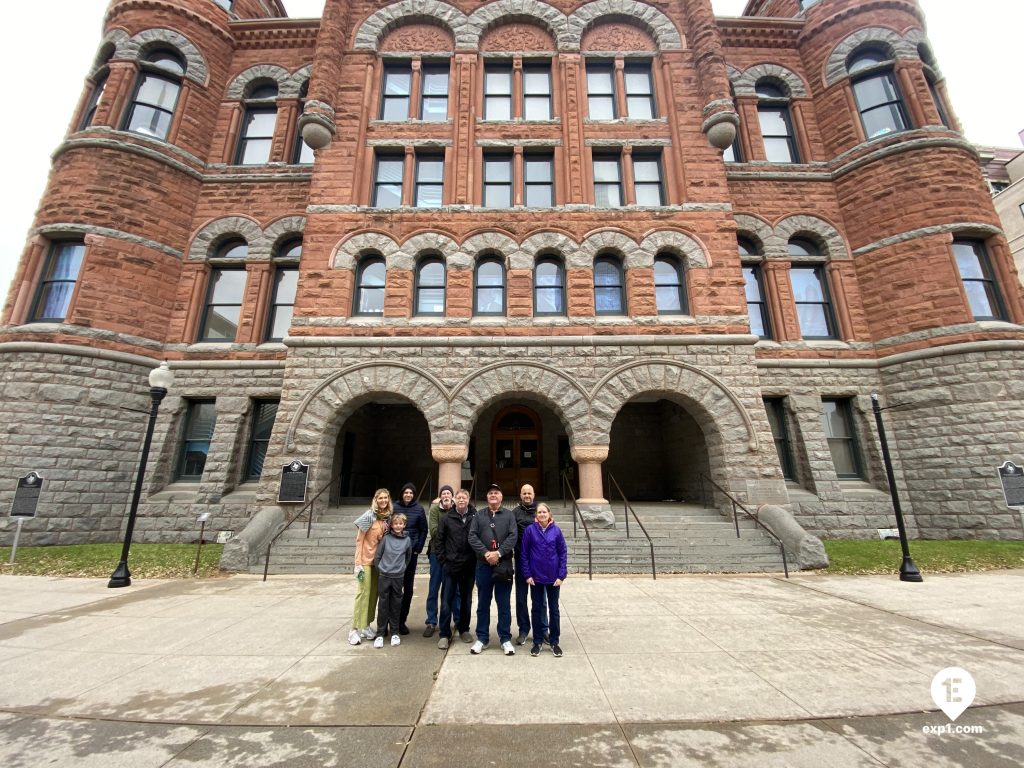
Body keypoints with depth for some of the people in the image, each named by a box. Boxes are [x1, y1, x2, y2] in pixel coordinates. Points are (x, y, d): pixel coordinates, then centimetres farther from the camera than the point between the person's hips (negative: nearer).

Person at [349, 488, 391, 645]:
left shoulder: (388, 517, 2)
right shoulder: (369, 516, -13)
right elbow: (359, 540, -10)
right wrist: (358, 563, -12)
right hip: (366, 561, -5)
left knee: (373, 594, 11)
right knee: (363, 593, -4)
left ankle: (366, 626, 22)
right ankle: (355, 629, 5)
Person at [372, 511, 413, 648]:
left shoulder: (407, 540, 0)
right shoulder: (386, 538, -3)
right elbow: (377, 556, 2)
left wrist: (402, 568, 8)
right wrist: (381, 568, -1)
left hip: (398, 577, 1)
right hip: (383, 576, -1)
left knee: (396, 605, 9)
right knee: (383, 605, 4)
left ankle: (394, 633, 21)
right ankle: (380, 634, 15)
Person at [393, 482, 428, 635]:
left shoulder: (419, 508, 0)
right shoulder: (395, 506, 0)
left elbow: (423, 530, 3)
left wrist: (418, 548, -3)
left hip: (411, 551, 0)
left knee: (408, 587, 7)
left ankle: (402, 620, 18)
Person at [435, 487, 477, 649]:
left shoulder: (475, 517, -5)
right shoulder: (447, 518, -2)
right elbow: (439, 540, 1)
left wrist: (477, 559, -4)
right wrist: (443, 560, -2)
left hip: (469, 567, 0)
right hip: (450, 566, 0)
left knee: (466, 600, 15)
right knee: (446, 601, 5)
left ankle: (464, 629, 32)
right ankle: (444, 634, 19)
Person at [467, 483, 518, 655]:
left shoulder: (509, 515, 4)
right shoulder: (479, 516, 7)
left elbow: (513, 536, -6)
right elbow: (472, 537, -2)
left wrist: (498, 553, -17)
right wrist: (485, 553, -15)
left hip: (504, 565, -1)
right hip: (483, 565, 1)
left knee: (504, 604, 7)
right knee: (483, 603, 11)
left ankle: (505, 638, 19)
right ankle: (482, 638, 24)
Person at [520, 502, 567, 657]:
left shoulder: (556, 531, -5)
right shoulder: (530, 530, -8)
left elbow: (563, 553, -2)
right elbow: (524, 554, -4)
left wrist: (561, 575, -7)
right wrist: (527, 575, -8)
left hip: (553, 577, 1)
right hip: (536, 577, -1)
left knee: (554, 609, 12)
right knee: (537, 609, 11)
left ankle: (554, 642, 27)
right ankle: (537, 642, 26)